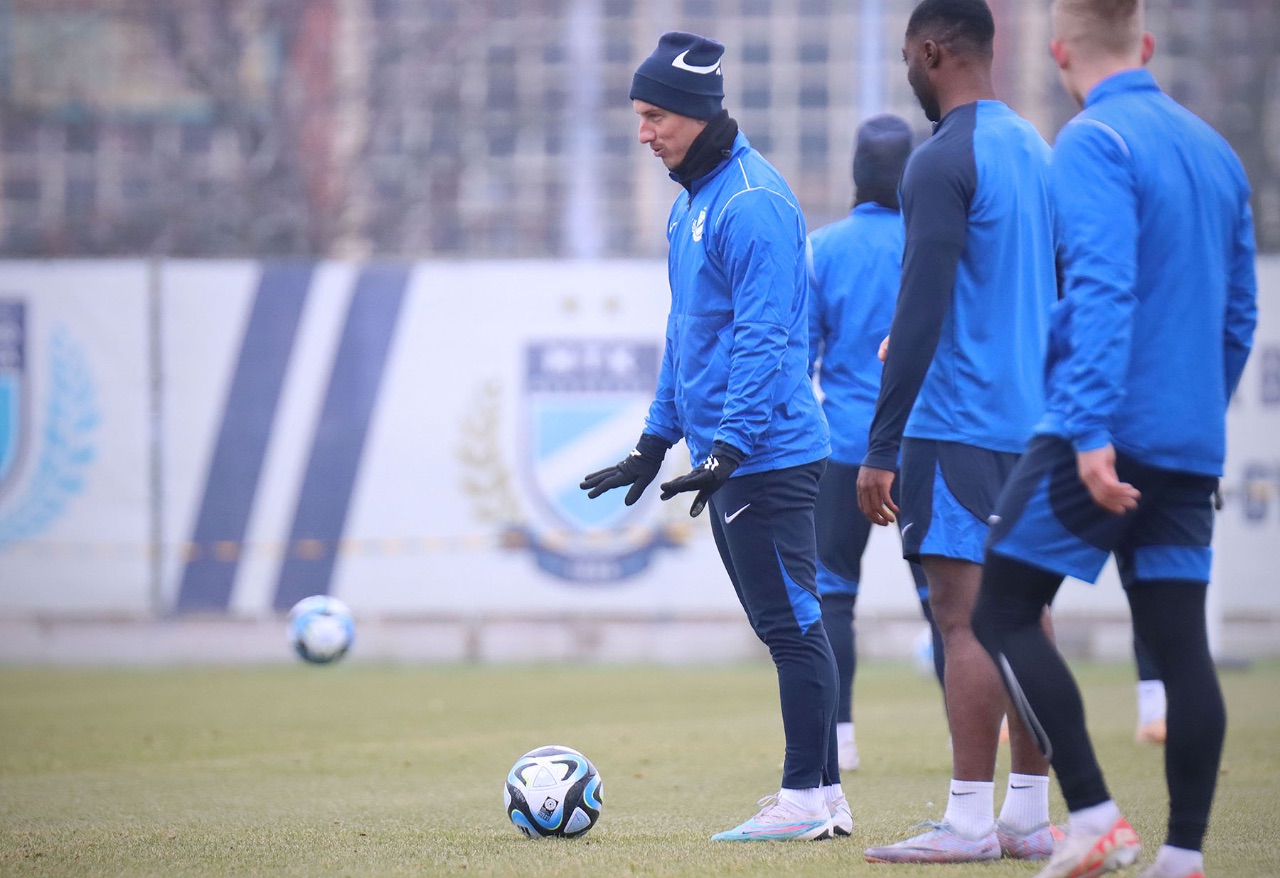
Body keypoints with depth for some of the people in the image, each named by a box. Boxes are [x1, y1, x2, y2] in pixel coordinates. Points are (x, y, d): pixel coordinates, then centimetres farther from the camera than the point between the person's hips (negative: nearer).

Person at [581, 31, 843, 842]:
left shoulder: (753, 204, -15)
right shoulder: (693, 202, 16)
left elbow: (764, 339, -21)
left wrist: (730, 448, -25)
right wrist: (657, 443, 24)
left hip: (768, 453, -10)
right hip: (730, 454, 10)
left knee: (791, 624, -6)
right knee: (787, 626, 11)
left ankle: (808, 800, -4)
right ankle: (823, 795, 15)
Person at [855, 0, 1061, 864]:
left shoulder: (943, 162, -12)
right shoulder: (1039, 151, 15)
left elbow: (921, 313, -17)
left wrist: (881, 447, -15)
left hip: (960, 428, -9)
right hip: (1034, 425, 9)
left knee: (964, 617, -9)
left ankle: (968, 823, -11)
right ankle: (1029, 816, 11)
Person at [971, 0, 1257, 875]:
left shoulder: (1093, 143, -9)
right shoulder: (1215, 149, 16)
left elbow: (1103, 289, -21)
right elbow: (1240, 311, 20)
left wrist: (1090, 428, -25)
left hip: (1106, 435, -7)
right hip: (1192, 443, 7)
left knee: (1002, 611, 0)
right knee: (1179, 641, 5)